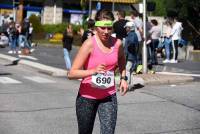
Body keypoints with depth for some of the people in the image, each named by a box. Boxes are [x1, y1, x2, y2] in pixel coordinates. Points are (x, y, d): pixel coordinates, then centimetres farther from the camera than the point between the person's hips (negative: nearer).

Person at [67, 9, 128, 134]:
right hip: (87, 96, -2)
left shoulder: (117, 43, -6)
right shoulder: (89, 44, -18)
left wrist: (123, 78, 6)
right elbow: (71, 73, -22)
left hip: (109, 96, 2)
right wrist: (93, 71, -36)